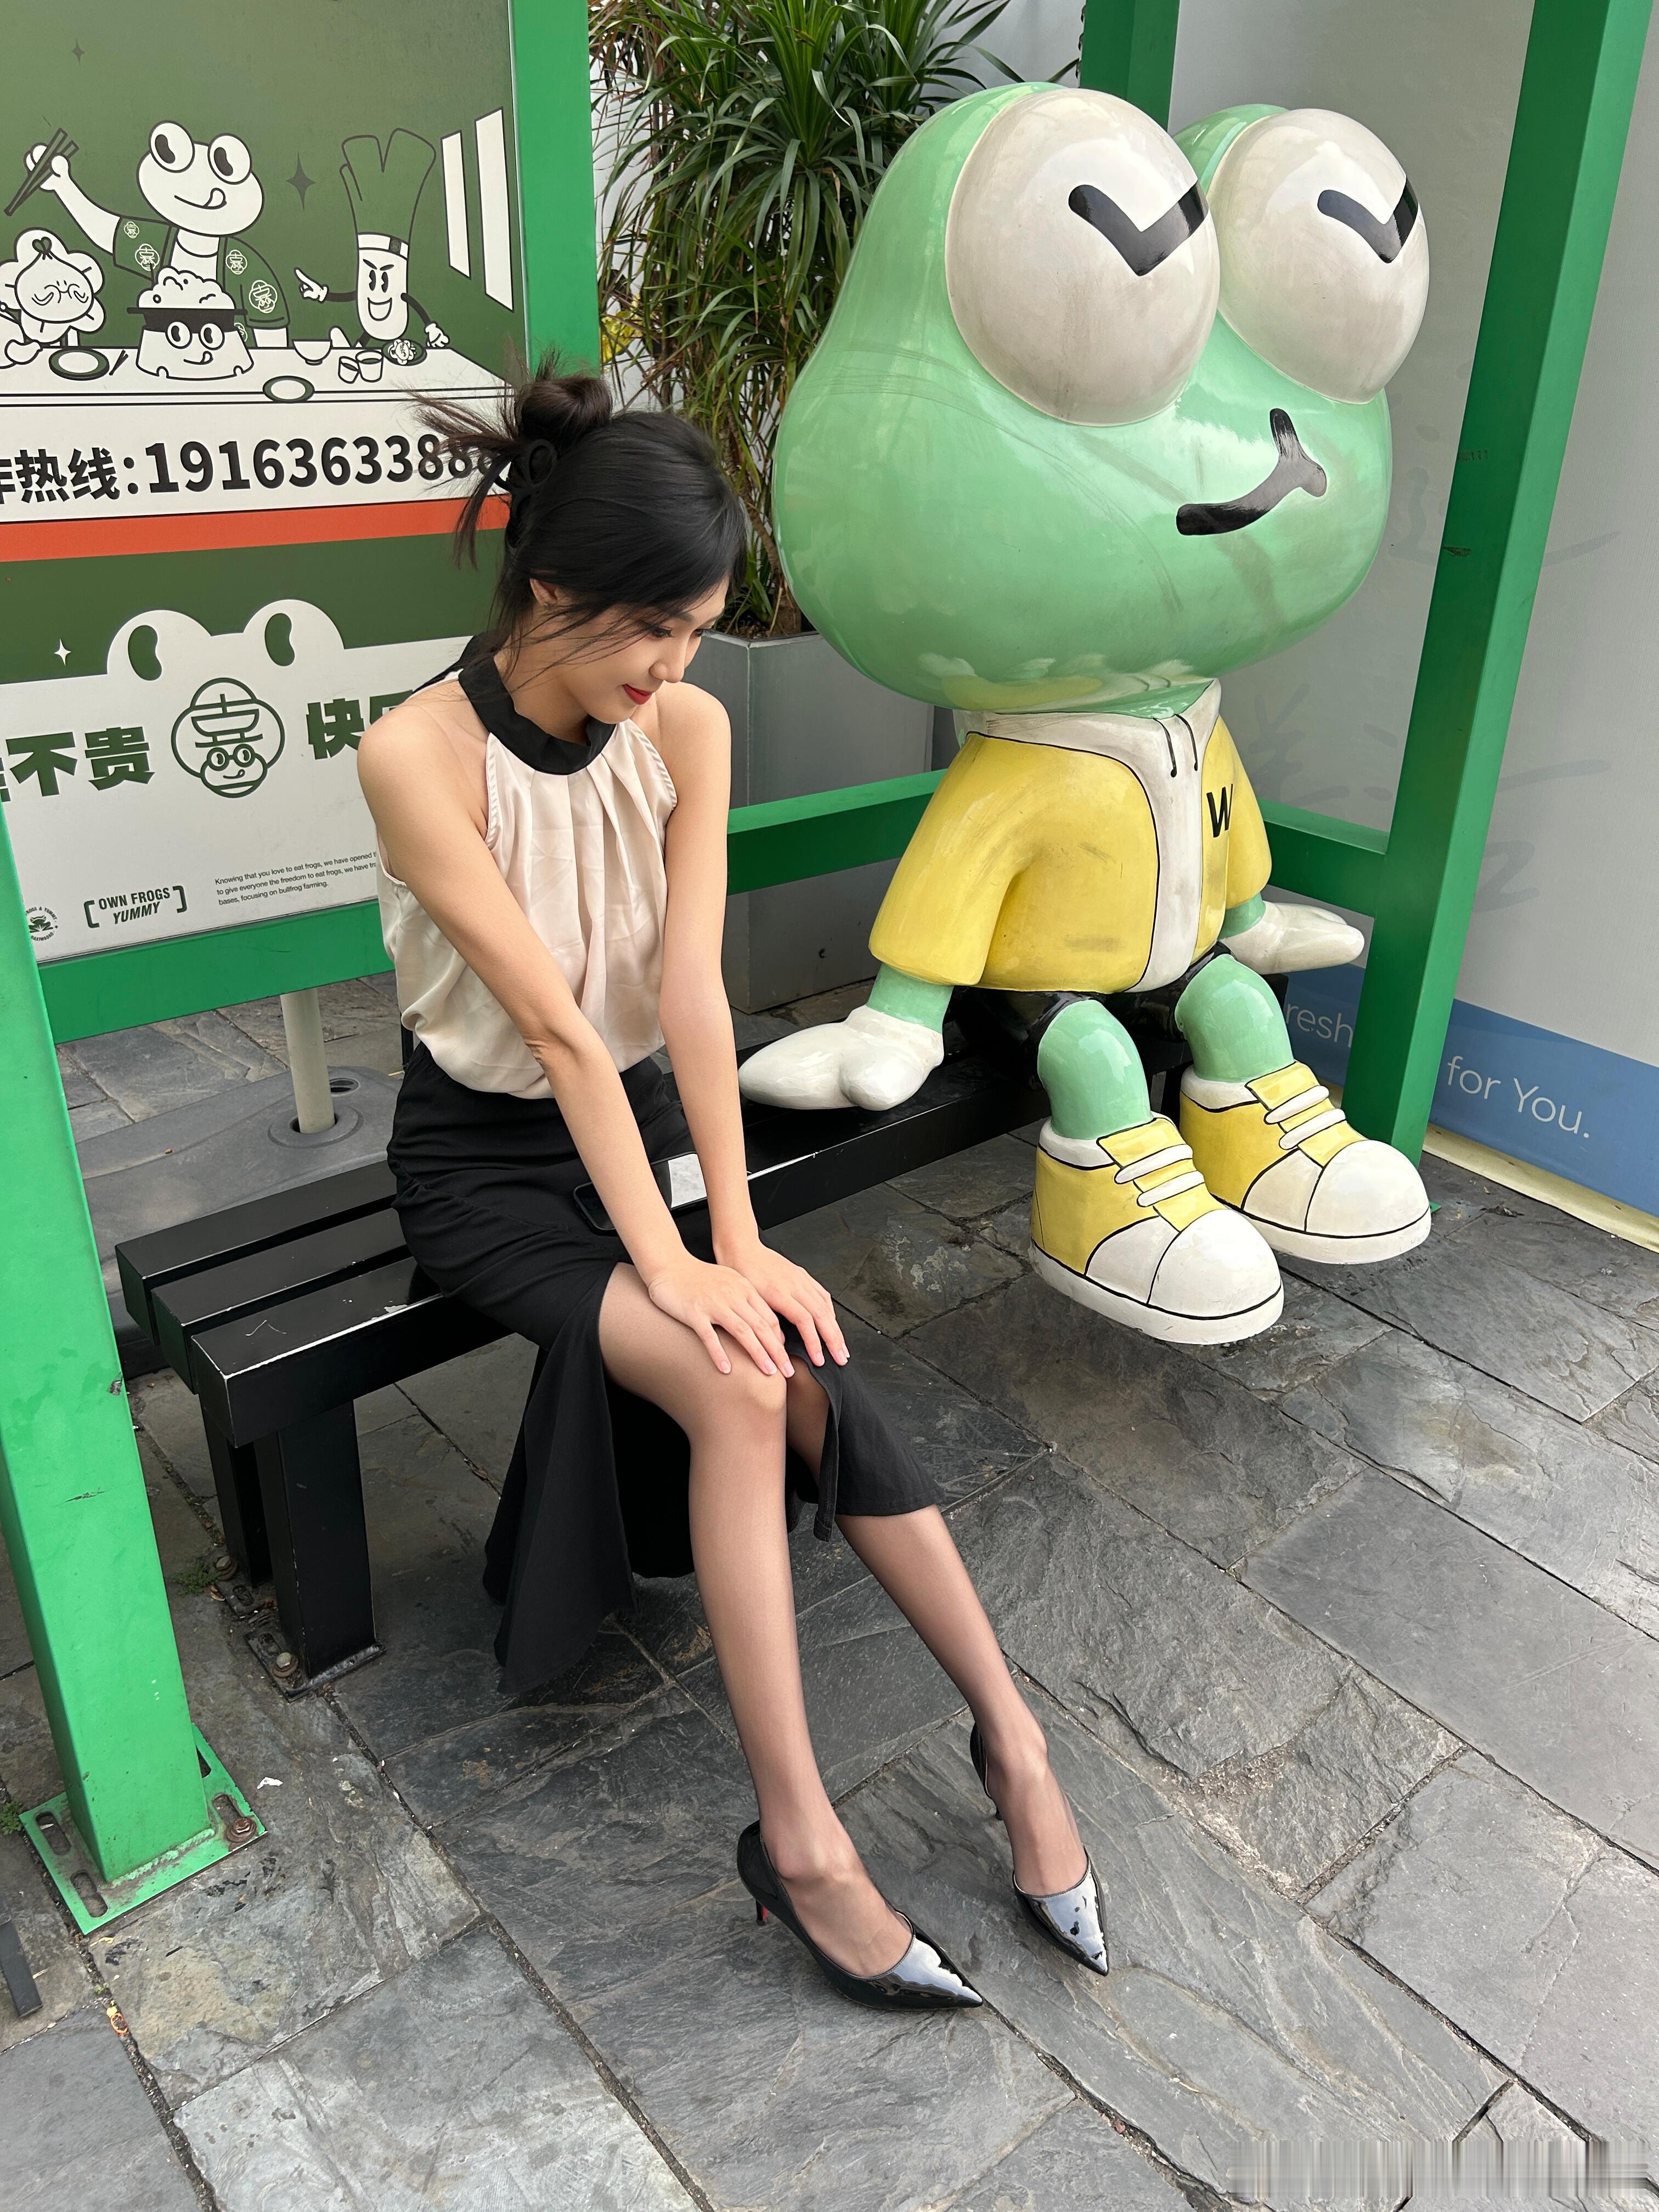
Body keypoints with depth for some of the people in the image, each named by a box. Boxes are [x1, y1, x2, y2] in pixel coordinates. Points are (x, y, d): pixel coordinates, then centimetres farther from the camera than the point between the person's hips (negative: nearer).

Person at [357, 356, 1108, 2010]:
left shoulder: (687, 728, -6)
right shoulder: (417, 756, -20)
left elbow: (689, 988, -14)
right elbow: (554, 1021, -26)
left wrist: (736, 1236, -21)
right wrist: (666, 1261, -27)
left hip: (646, 1118, 4)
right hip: (485, 1161, -4)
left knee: (797, 1378, -19)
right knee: (738, 1385, -26)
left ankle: (1008, 1730, -7)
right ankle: (804, 1840, -16)